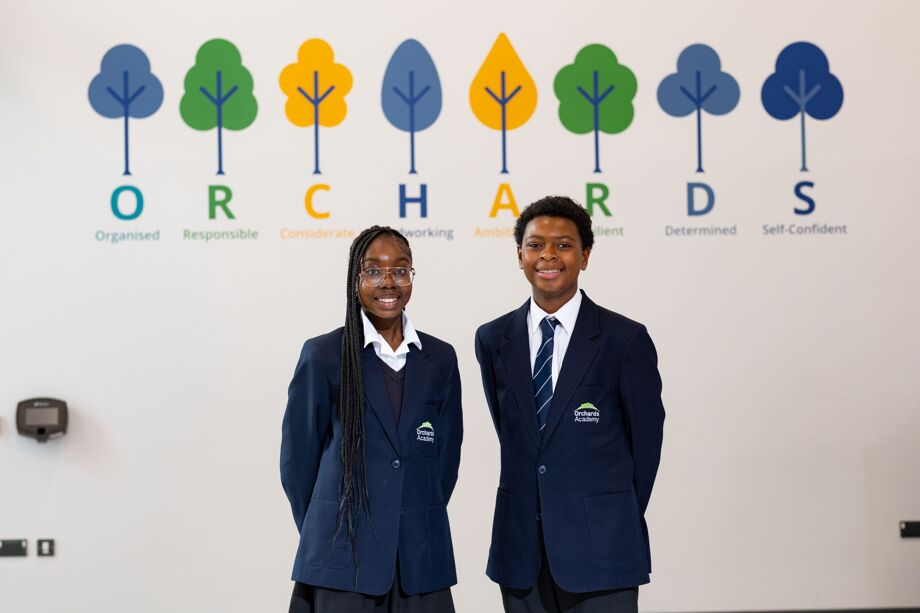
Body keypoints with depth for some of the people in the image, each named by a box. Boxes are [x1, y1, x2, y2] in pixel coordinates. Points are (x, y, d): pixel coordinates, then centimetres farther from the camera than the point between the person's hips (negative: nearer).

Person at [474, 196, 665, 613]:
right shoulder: (492, 340, 6)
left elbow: (645, 437, 1)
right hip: (520, 548, 3)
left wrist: (616, 522, 7)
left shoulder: (625, 339, -5)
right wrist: (531, 498, 12)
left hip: (599, 548, -3)